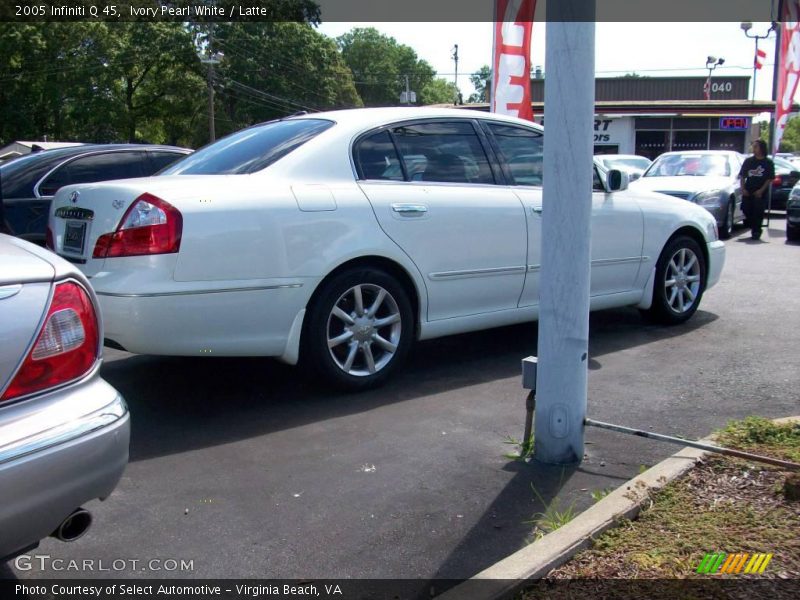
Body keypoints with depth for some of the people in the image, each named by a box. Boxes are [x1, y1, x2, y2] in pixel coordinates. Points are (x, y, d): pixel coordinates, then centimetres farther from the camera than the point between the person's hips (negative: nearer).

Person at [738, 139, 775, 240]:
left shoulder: (768, 163, 2)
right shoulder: (748, 161, 10)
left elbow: (770, 179, -1)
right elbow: (742, 176, 11)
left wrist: (761, 190, -12)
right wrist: (743, 189, -1)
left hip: (760, 193, -3)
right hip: (748, 192, 3)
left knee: (758, 212, -7)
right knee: (746, 210, 0)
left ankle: (756, 231, 1)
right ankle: (754, 228, 20)